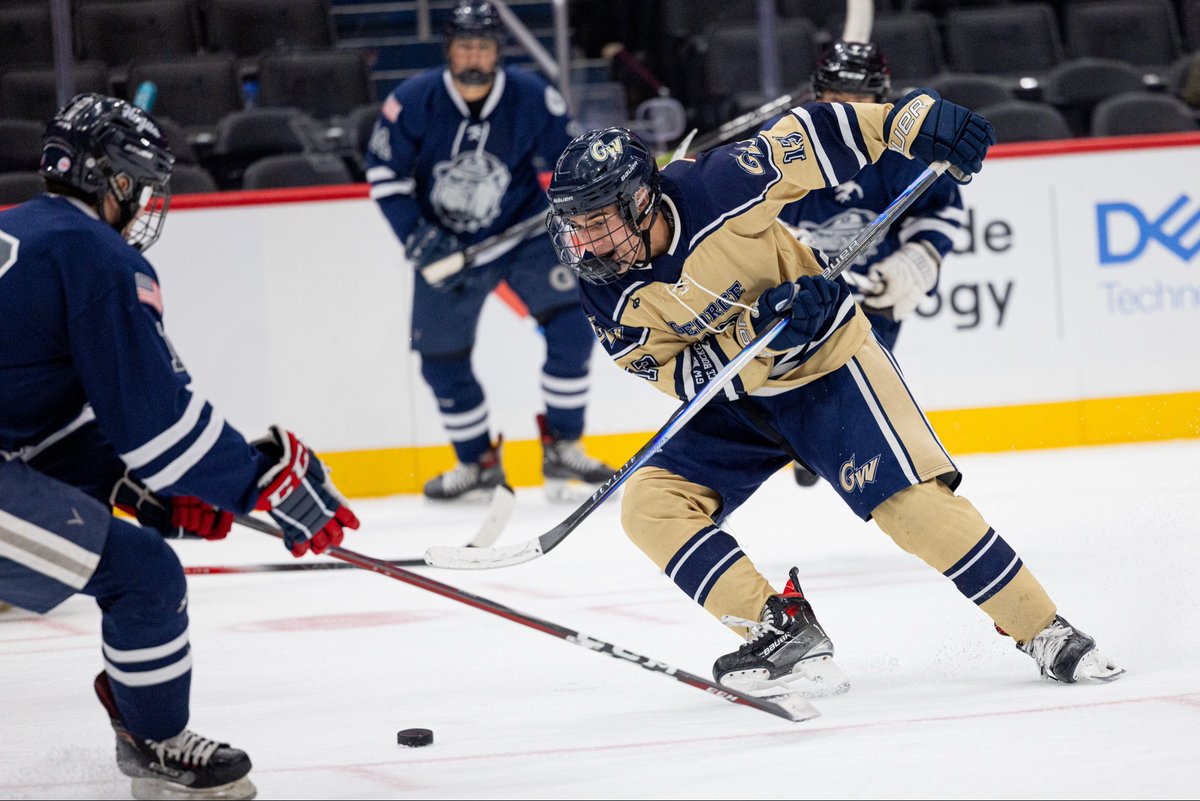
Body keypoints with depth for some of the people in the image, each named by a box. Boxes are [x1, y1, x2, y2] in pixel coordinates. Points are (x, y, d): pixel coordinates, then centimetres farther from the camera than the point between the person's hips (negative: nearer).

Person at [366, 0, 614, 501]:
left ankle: (561, 449, -5)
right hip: (445, 244, 1)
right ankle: (478, 463, 26)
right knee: (441, 359, 5)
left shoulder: (532, 99, -15)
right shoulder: (413, 103, -17)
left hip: (522, 231, -1)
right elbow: (384, 171, -9)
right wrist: (417, 236, -17)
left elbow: (568, 159, -1)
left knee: (571, 324, -18)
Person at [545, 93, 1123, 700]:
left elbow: (809, 135, -19)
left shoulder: (715, 189, -26)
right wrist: (757, 330, -33)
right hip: (735, 398, 5)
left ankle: (1044, 632, -5)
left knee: (910, 501, -18)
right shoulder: (609, 296, -15)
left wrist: (915, 120, -30)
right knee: (650, 505, -14)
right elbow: (678, 374, -17)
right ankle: (785, 635, -13)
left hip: (825, 364, -4)